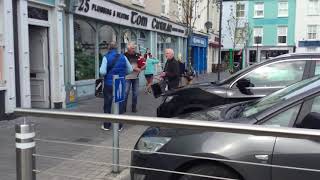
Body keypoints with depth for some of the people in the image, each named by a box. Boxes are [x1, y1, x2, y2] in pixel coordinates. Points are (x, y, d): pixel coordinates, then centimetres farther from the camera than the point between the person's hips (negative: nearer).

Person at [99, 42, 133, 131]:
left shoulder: (106, 57, -9)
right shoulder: (123, 57, -1)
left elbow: (102, 72, -18)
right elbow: (130, 70, 6)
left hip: (109, 84, -2)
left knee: (107, 104, 11)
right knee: (119, 104, 10)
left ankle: (106, 125, 17)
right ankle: (119, 125, 14)